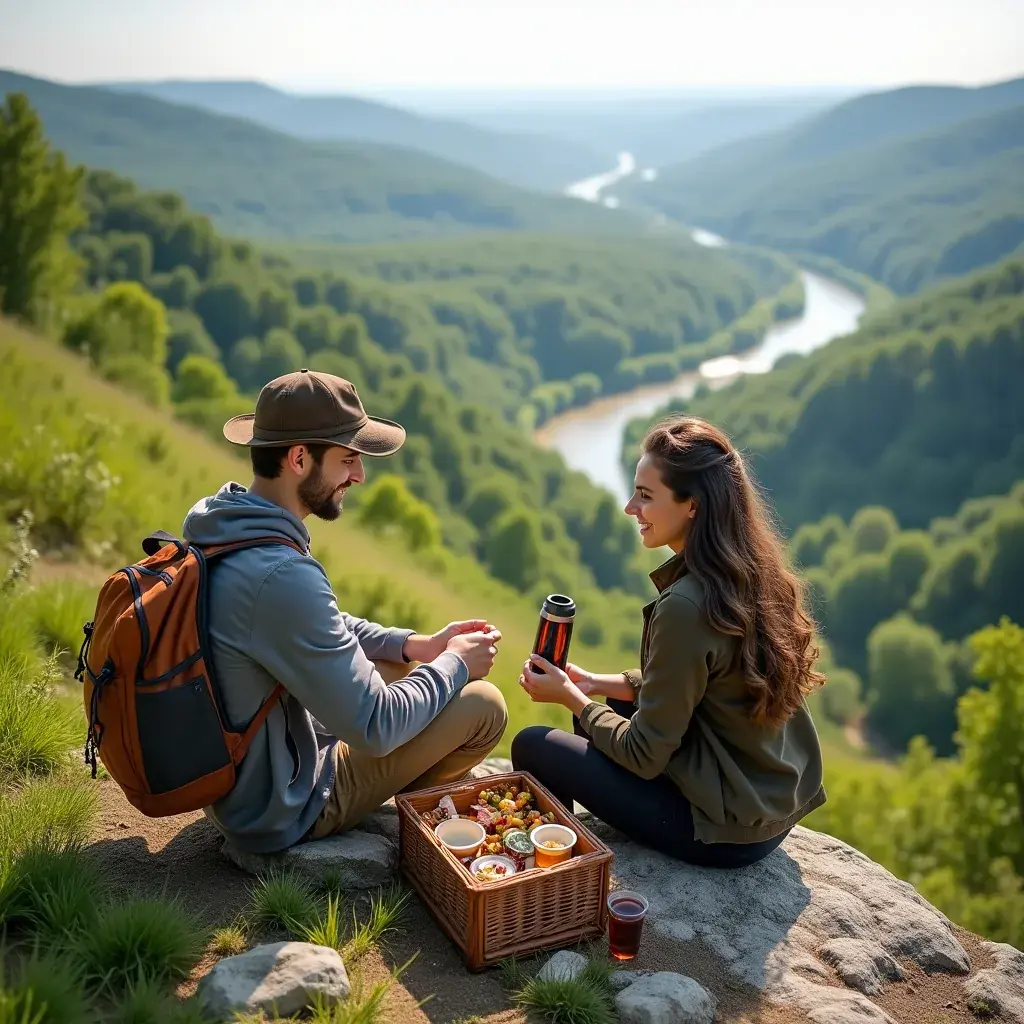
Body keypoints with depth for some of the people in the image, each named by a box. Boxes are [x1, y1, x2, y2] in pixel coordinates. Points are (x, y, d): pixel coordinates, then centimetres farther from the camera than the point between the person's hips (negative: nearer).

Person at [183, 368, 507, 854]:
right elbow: (374, 729, -28)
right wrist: (455, 664, -11)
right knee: (484, 704, -3)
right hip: (278, 811, -9)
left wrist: (415, 645, 5)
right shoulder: (282, 576, -35)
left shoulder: (218, 522, -5)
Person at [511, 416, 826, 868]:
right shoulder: (757, 574, -2)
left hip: (726, 832, -8)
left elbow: (645, 757, -18)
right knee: (603, 706, 24)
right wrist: (598, 684, 9)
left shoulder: (685, 608, -28)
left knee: (532, 746, 2)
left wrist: (570, 697, -4)